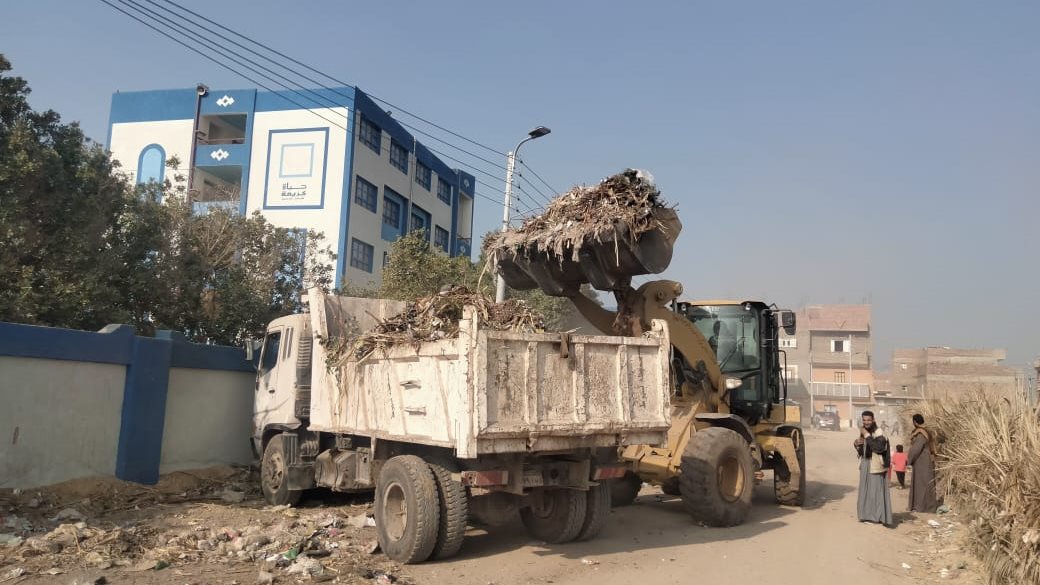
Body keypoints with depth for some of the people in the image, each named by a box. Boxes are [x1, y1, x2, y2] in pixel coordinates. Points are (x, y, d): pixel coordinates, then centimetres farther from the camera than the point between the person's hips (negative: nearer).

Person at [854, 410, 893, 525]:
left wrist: (867, 435, -26)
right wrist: (856, 444, -4)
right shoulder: (863, 432, 9)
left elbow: (879, 447, -29)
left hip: (875, 466, -8)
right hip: (865, 465, 8)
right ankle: (868, 515, 21)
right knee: (865, 490, 12)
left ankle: (879, 517, 4)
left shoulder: (878, 432, -14)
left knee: (876, 490, -3)